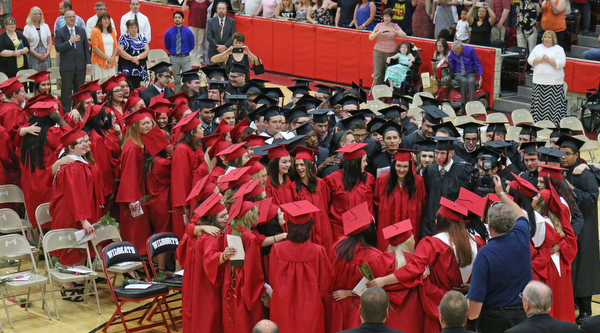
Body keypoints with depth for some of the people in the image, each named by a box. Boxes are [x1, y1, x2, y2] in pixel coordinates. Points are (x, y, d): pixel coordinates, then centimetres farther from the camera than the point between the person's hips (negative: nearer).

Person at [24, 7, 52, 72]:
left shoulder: (45, 26, 10)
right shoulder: (27, 27, 0)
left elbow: (50, 42, 11)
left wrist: (47, 53, -5)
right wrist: (37, 55, -12)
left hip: (45, 56, 3)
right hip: (33, 56, -3)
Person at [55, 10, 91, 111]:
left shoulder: (82, 31, 12)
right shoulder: (60, 32, 0)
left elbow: (86, 48, 12)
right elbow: (58, 48, -11)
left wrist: (88, 63, 4)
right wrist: (70, 42, -20)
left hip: (80, 66, 3)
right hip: (66, 67, -3)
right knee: (66, 91, 1)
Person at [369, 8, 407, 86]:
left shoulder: (395, 26, 8)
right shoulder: (379, 25, 9)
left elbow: (404, 36, -4)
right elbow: (370, 37, 7)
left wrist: (395, 31, -20)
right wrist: (378, 33, -13)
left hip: (391, 52, 0)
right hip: (378, 52, 0)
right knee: (377, 73, -8)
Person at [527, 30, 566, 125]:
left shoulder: (559, 49, 3)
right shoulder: (538, 48, 15)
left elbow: (561, 63, -8)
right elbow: (530, 60, 5)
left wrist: (549, 60, -14)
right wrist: (541, 59, -10)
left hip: (554, 82, -4)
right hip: (539, 81, 4)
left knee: (553, 105, -7)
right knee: (538, 104, 3)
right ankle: (537, 121, 8)